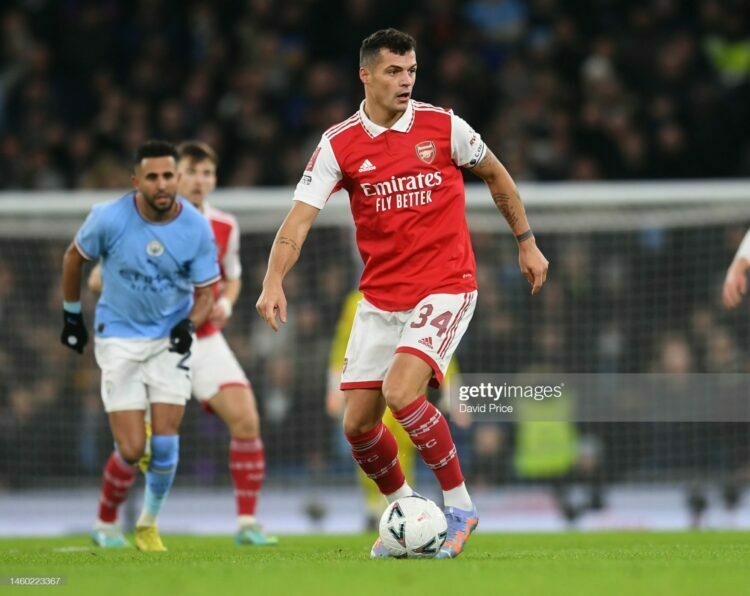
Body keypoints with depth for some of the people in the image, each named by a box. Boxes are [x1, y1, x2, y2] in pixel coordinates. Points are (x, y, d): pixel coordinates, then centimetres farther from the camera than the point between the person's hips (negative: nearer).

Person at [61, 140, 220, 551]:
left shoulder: (197, 228, -11)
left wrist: (190, 323, -21)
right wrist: (71, 314, 12)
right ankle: (106, 524, 17)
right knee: (131, 451, -9)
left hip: (171, 339, 2)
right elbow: (74, 257, 5)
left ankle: (149, 526, 15)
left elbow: (205, 290, -1)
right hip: (119, 338, -2)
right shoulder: (109, 219, -15)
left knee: (165, 441, -8)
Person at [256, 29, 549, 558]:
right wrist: (274, 282, -25)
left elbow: (496, 175, 13)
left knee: (401, 394, -24)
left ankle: (460, 505, -8)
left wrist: (526, 243, 15)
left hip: (445, 288, -4)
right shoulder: (339, 145, -3)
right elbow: (300, 217, -10)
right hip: (380, 299, 4)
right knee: (358, 425, 3)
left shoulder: (442, 126, -4)